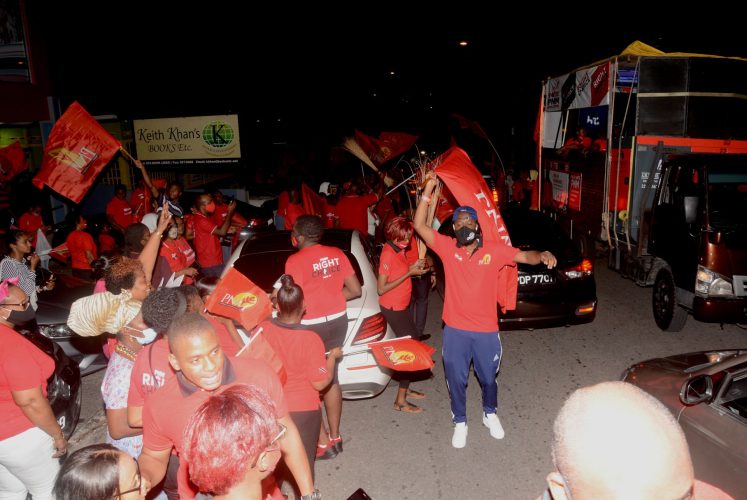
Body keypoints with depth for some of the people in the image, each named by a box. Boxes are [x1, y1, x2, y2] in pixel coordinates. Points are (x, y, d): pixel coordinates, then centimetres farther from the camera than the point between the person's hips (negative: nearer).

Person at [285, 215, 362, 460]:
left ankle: (323, 443, 16)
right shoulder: (337, 254, 2)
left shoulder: (295, 260, -15)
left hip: (309, 327, -6)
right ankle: (335, 437, 30)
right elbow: (355, 290, 4)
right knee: (331, 379, 19)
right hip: (337, 321, 6)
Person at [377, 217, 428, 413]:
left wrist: (413, 267, -5)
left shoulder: (398, 250, 5)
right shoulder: (388, 254, -22)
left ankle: (405, 388, 34)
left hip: (402, 305, 9)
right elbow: (381, 288, -23)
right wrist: (409, 273, -23)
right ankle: (400, 401, 2)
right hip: (392, 308, -9)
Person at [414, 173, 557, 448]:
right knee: (456, 380, 14)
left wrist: (542, 255, -31)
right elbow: (420, 225, -14)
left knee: (488, 378, 21)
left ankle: (490, 414, 48)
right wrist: (428, 190, -21)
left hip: (486, 330, 1)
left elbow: (525, 256, -8)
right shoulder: (447, 247, -8)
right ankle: (460, 422, 37)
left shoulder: (494, 249, -7)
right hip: (455, 330, 0)